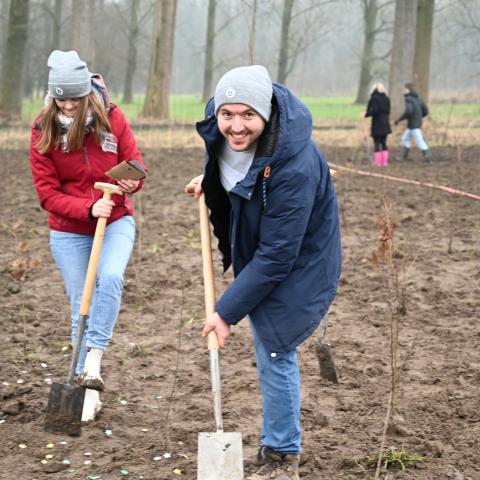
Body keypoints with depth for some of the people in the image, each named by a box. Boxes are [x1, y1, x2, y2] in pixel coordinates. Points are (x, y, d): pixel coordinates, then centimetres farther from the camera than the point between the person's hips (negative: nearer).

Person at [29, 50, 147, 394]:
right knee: (81, 307, 4)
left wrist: (132, 181, -23)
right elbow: (47, 194, -11)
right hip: (69, 231, 0)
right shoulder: (44, 130, -11)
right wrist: (89, 208, -26)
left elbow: (135, 162, 1)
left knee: (110, 278, -28)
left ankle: (94, 359, -23)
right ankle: (84, 380, 16)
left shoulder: (112, 118, -10)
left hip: (116, 221, 0)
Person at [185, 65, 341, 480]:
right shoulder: (221, 132, -16)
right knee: (273, 351, 22)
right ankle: (278, 445, 41)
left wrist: (227, 312, -26)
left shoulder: (294, 169, -39)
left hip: (296, 268, -8)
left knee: (274, 354, -3)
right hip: (253, 255, 8)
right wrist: (210, 178, 2)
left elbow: (276, 257, -32)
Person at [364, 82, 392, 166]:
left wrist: (367, 114, -4)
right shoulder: (387, 99, 7)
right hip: (385, 124, 6)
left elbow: (374, 110, -20)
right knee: (383, 143, 13)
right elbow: (388, 111, 9)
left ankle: (378, 162, -3)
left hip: (377, 124, -6)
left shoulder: (374, 98, -12)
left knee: (377, 143, -1)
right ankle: (385, 161, 12)